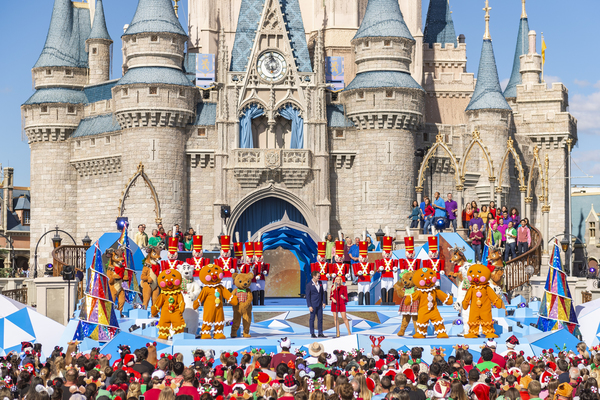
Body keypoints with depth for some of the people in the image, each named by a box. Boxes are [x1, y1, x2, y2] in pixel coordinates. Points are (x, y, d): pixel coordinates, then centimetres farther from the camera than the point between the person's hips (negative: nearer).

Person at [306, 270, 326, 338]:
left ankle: (320, 333, 10)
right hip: (313, 305, -5)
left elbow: (322, 293, 14)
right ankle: (312, 333, 7)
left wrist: (323, 302, 6)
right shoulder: (309, 285, -7)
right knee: (312, 319, 1)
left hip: (319, 305, 5)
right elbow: (308, 296, -8)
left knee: (320, 318, 5)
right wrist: (309, 306, -13)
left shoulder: (320, 283, 9)